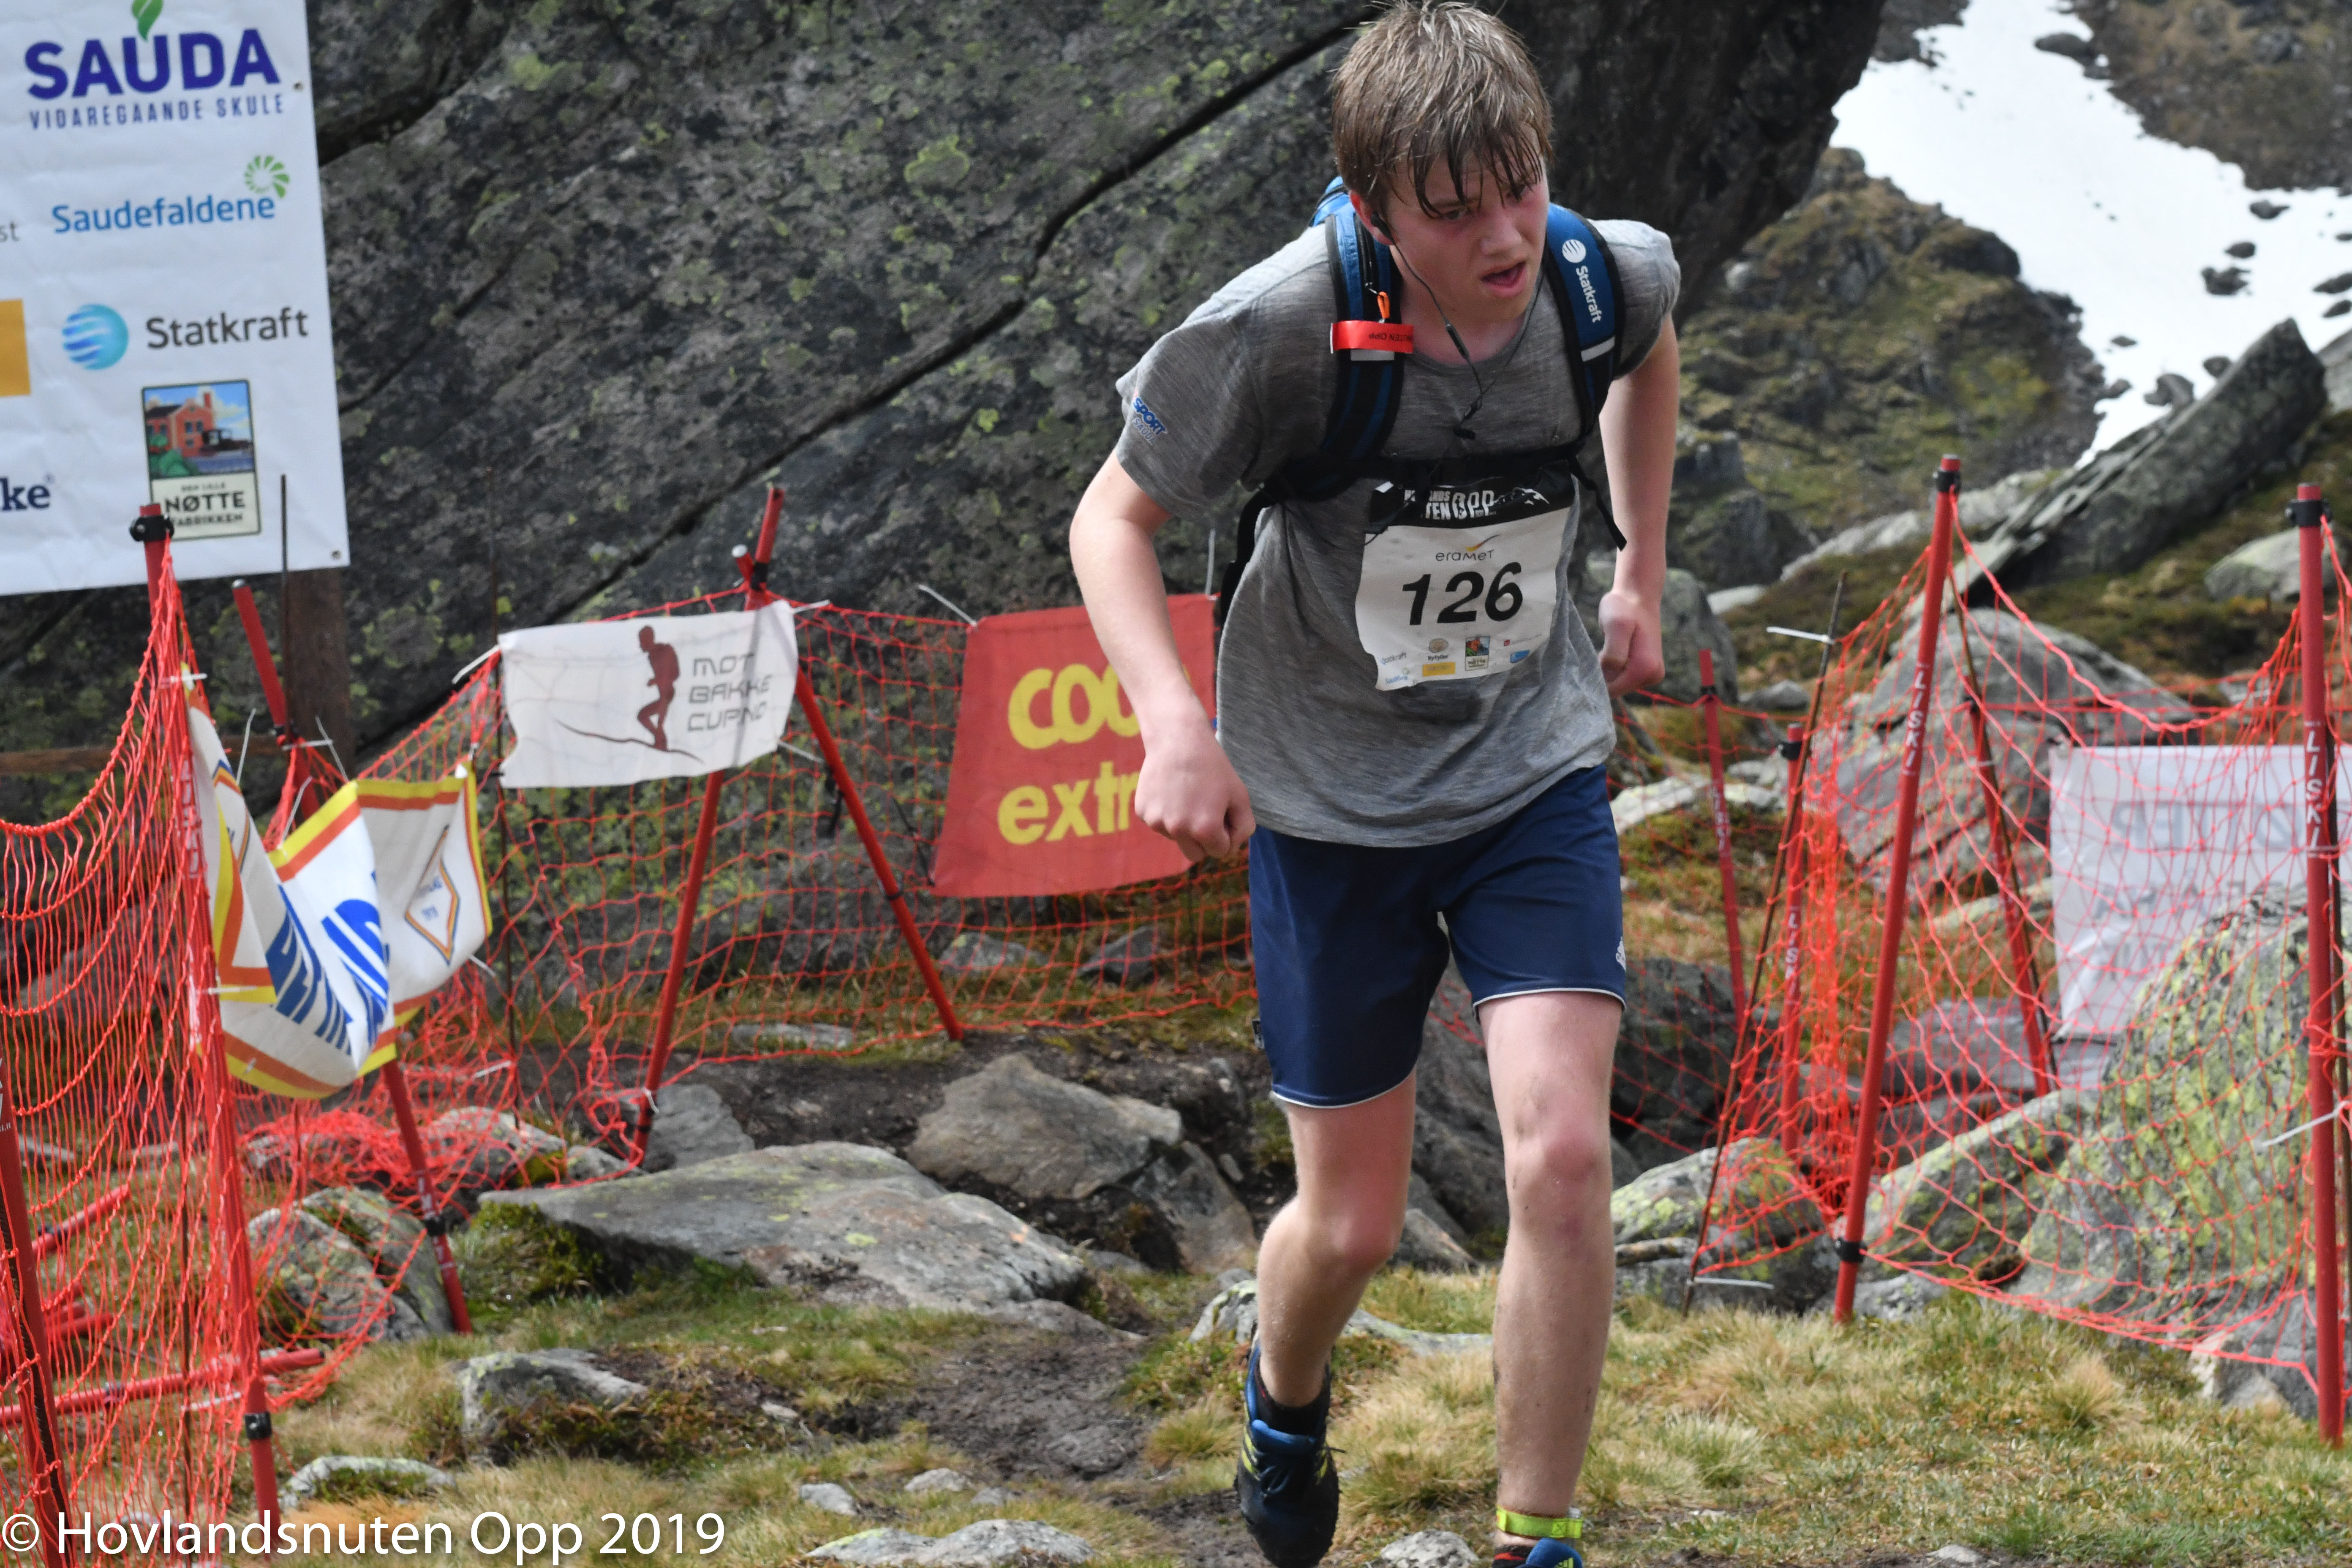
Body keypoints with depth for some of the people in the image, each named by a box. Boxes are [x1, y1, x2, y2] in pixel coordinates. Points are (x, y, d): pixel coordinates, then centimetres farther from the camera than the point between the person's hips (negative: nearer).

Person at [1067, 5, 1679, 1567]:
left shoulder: (1609, 275, -15)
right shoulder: (1280, 328, -26)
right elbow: (1115, 518, -11)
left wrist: (1642, 573, 15)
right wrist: (1172, 720, -27)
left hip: (1536, 770, 2)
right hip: (1331, 799, -2)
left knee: (1565, 1158, -16)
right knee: (1353, 1223, 7)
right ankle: (1286, 1401, 44)